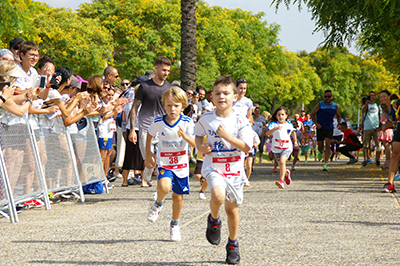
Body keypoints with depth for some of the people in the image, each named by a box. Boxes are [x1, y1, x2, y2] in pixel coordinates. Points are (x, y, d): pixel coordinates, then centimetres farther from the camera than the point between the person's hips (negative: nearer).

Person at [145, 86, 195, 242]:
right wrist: (148, 155, 10)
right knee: (164, 187, -29)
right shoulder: (158, 122, -9)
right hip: (164, 163, -1)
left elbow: (195, 145, -18)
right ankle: (158, 204, 5)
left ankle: (175, 224, 33)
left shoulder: (187, 123, -12)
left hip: (181, 164, 1)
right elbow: (149, 136, 12)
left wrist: (186, 136, -37)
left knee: (178, 196, 9)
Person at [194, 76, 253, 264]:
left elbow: (246, 147, -12)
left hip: (234, 169, 1)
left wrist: (227, 136, -23)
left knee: (232, 208, 11)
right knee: (218, 196, -29)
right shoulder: (206, 119, -3)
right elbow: (198, 135, 17)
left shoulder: (240, 121, -7)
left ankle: (233, 244, 32)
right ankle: (214, 220, 5)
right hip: (213, 167, -1)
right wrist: (200, 147, -4)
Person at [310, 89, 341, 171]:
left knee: (327, 146, -13)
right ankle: (321, 152, 44)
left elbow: (338, 116, 22)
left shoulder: (335, 106, 5)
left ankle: (325, 164, -11)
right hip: (320, 128, -1)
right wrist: (316, 123, -11)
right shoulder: (320, 105, -4)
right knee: (320, 147, 5)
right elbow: (312, 114, 2)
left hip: (329, 128, 1)